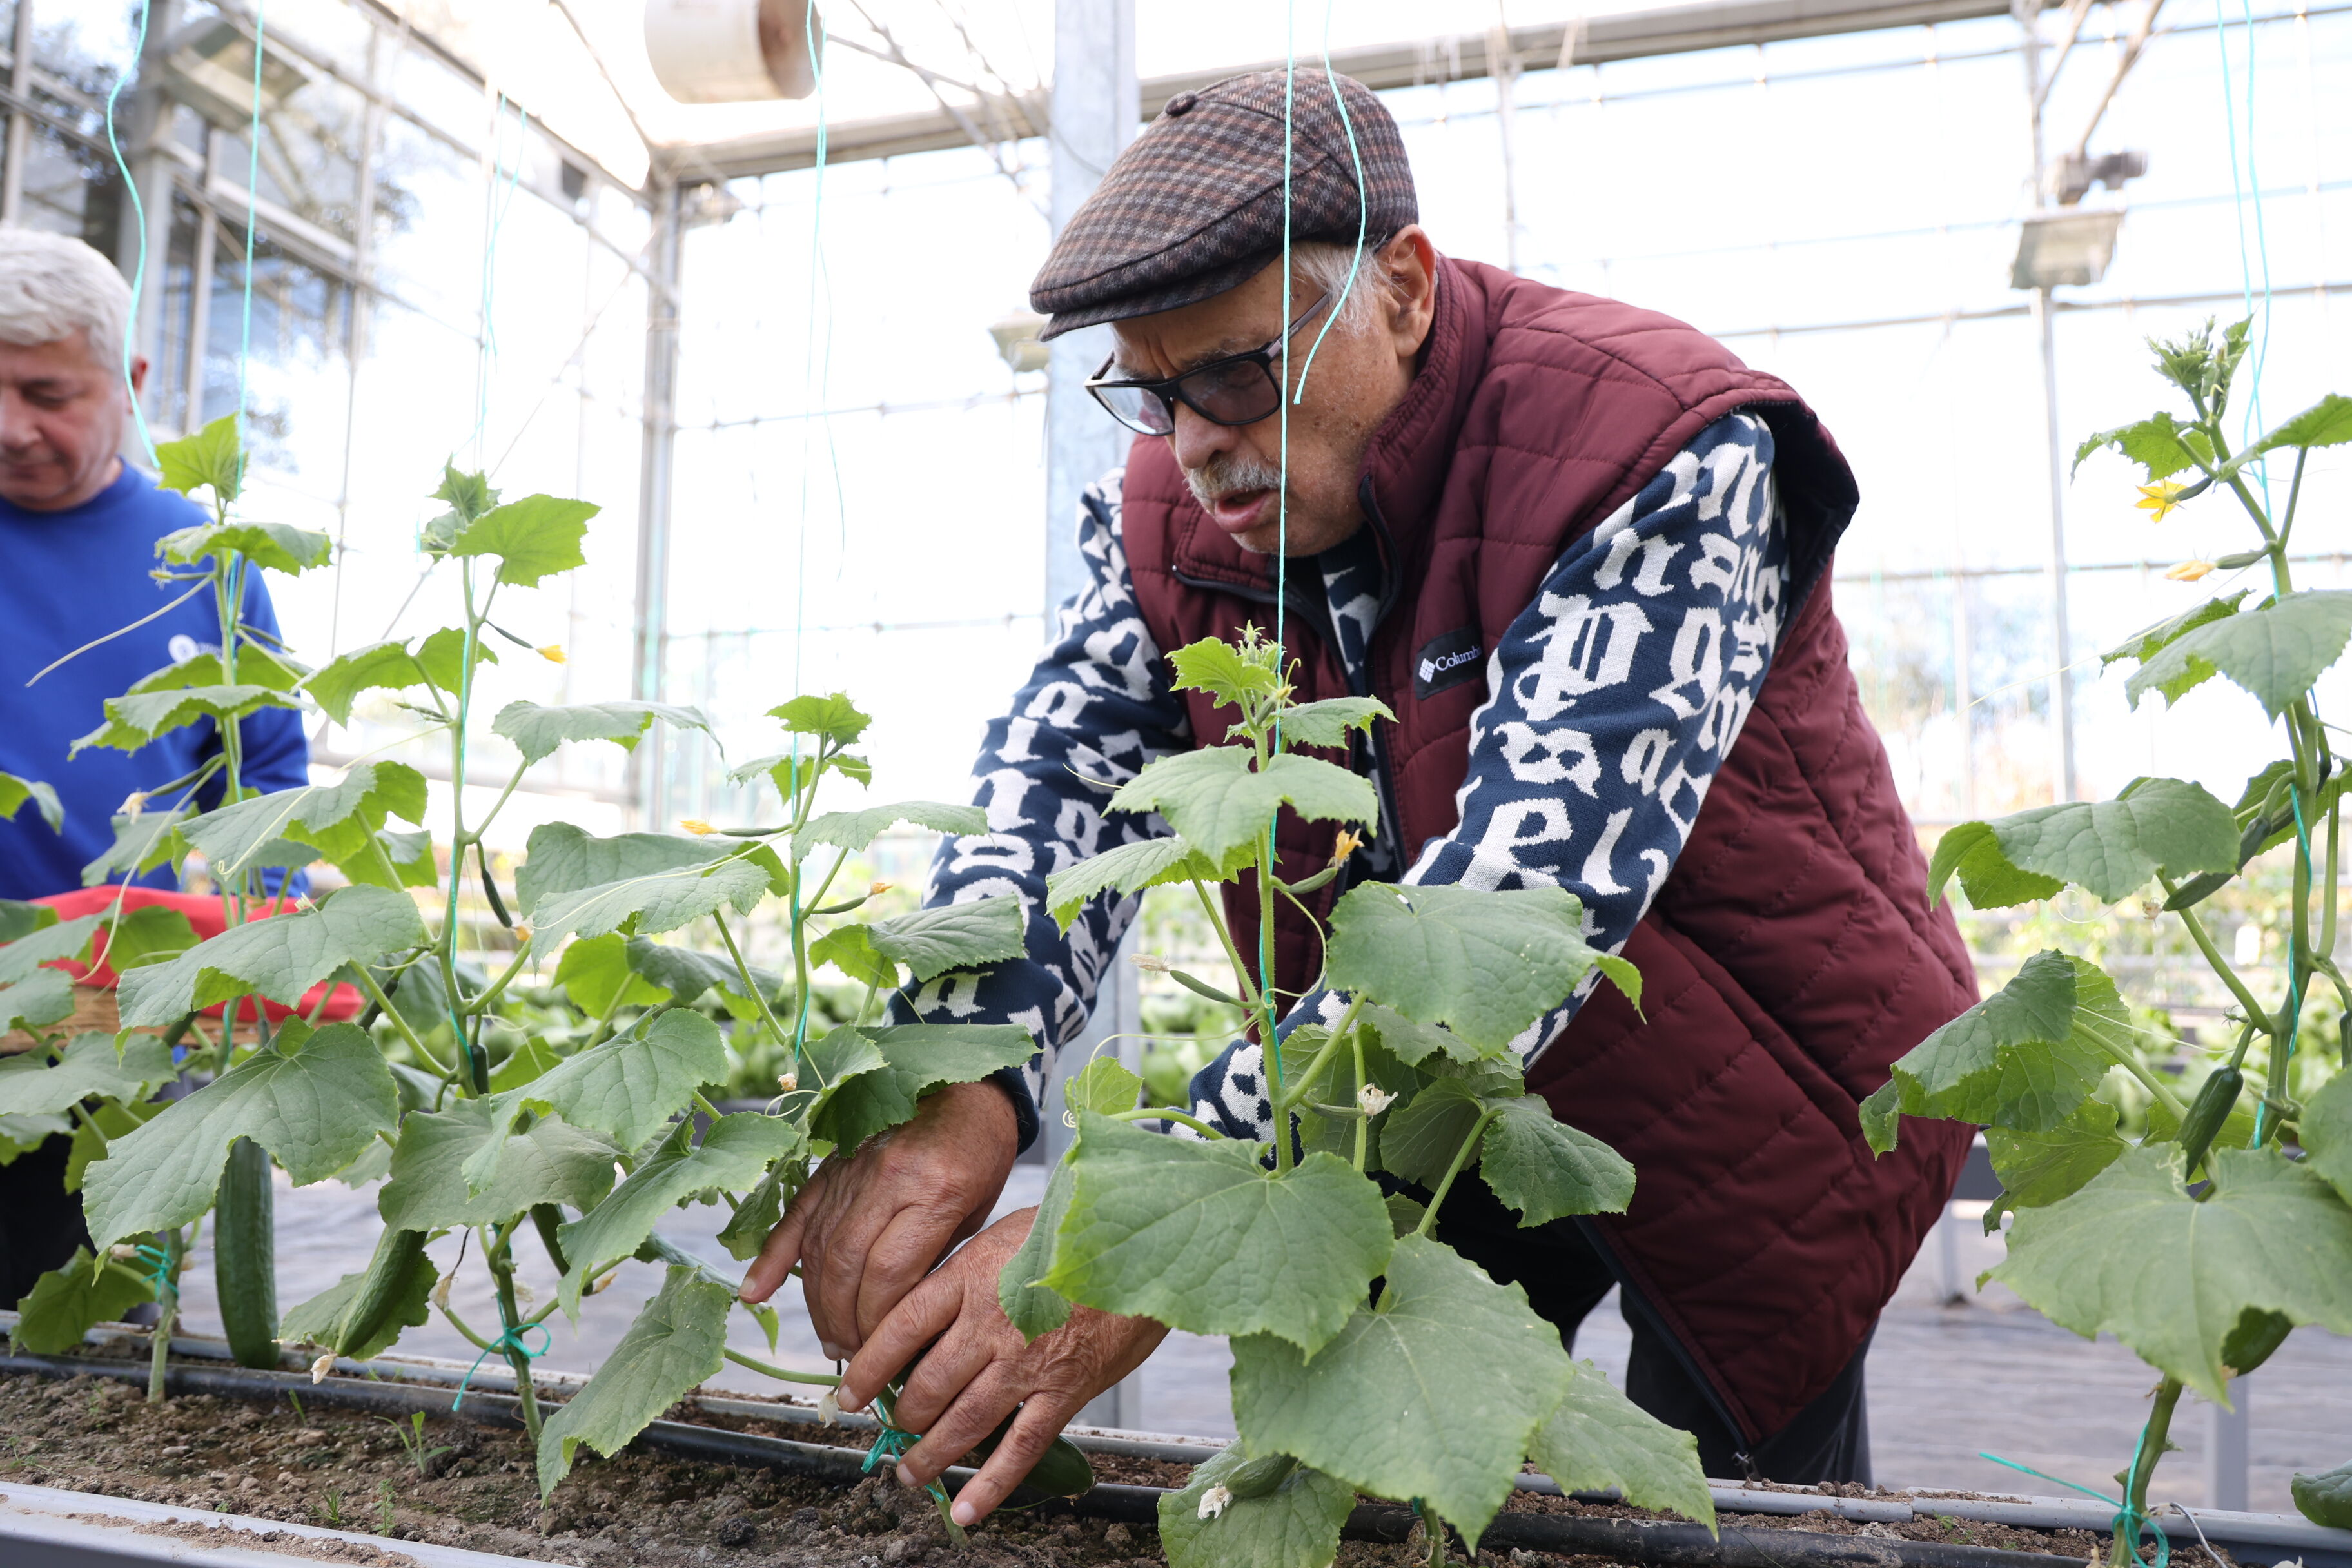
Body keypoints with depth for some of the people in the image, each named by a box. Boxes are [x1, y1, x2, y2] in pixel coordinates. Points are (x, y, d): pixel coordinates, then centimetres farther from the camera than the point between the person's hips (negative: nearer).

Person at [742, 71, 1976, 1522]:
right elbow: (1065, 772, -18)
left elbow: (1530, 889, -41)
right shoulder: (1177, 499, -9)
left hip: (1749, 1101, -4)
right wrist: (959, 1086, -40)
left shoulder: (1656, 455, -29)